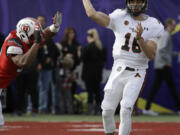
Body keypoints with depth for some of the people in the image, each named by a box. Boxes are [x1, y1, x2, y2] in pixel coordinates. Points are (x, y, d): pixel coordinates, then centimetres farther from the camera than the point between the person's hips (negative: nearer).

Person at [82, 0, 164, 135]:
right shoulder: (120, 18, 2)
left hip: (137, 74, -2)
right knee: (107, 110, 0)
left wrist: (139, 38, -22)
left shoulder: (154, 25, -1)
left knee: (126, 109, -17)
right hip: (118, 69, 2)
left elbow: (151, 55, -9)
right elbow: (92, 14, -7)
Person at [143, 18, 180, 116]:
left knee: (156, 86, 6)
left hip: (158, 65, 10)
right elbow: (161, 49, -23)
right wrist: (168, 61, -18)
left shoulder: (163, 34, 20)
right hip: (164, 65, -10)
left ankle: (147, 108, 2)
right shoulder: (166, 35, -12)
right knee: (171, 86, -5)